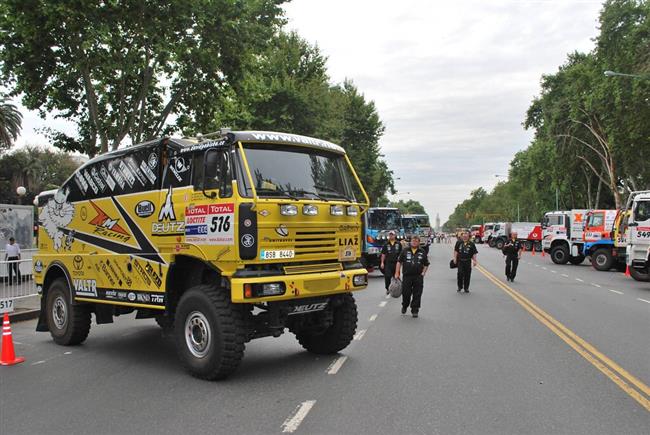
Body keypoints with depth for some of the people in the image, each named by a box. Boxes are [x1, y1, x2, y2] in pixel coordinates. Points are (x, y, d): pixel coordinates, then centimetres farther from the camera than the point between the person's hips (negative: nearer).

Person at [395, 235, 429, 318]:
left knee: (417, 294, 1)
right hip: (407, 276, 0)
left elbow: (426, 264, 12)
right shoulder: (405, 251, 5)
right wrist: (397, 273, -1)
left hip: (418, 277, 0)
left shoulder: (422, 252, 7)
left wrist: (423, 273, -2)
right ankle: (404, 306, 30)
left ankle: (415, 311, 12)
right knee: (405, 293, 3)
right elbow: (399, 262, 5)